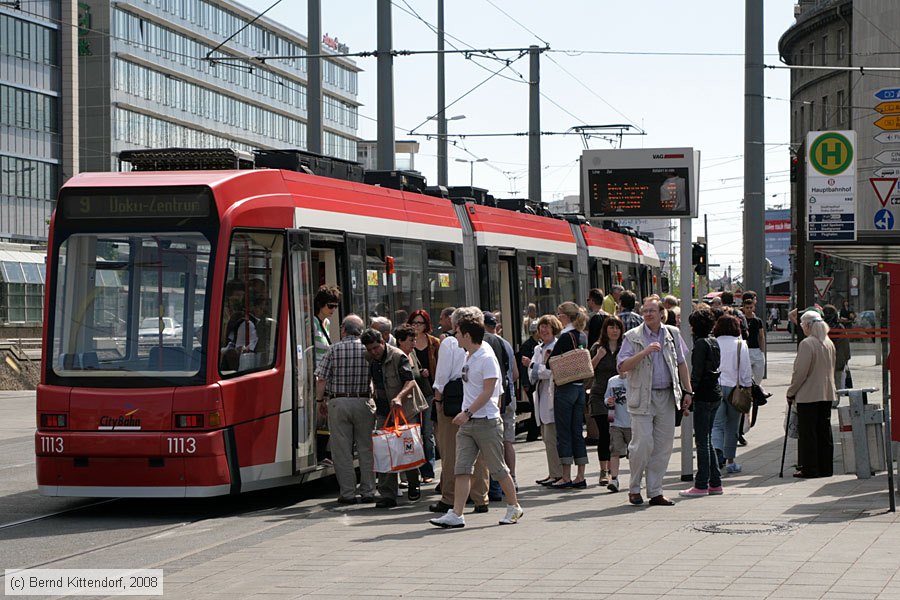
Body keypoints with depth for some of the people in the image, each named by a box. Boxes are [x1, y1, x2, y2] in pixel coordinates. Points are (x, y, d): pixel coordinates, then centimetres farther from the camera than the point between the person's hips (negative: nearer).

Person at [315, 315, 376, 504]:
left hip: (338, 403, -1)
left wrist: (320, 401, 8)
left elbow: (321, 378, -3)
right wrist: (376, 401, 11)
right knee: (366, 448, 9)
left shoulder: (335, 349, -3)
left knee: (342, 450, 3)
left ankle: (348, 493, 3)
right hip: (364, 402, 1)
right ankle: (368, 491, 10)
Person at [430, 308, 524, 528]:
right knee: (462, 469, -2)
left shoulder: (487, 358, -14)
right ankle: (456, 515, -6)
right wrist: (466, 414, 16)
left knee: (497, 468, 3)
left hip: (486, 421, -8)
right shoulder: (468, 356, 12)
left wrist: (467, 412, -21)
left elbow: (487, 391, -18)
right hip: (467, 422, 8)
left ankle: (514, 507, 19)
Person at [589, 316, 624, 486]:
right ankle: (603, 470, -3)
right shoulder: (597, 348, 4)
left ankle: (611, 469, 10)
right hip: (600, 395, -1)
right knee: (604, 433, -7)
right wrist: (598, 357, -10)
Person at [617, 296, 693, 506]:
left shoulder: (672, 334, 10)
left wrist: (687, 391, 12)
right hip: (642, 397, -4)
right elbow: (622, 367, -11)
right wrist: (645, 352, -21)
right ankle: (634, 488, 8)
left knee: (663, 446, 4)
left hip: (667, 396, 4)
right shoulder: (633, 337, -2)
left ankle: (655, 492, 11)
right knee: (642, 444, -9)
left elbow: (681, 364, 17)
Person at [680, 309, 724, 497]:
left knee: (702, 441, -4)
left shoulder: (701, 343, -13)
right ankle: (715, 483, 16)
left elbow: (697, 372, -17)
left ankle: (701, 485, -3)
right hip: (716, 393, 9)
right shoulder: (714, 342, 12)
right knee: (707, 440, 15)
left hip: (704, 396, -9)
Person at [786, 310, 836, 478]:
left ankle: (809, 468, 1)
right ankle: (825, 468, 15)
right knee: (824, 431, 11)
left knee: (807, 433, -1)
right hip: (827, 394, 7)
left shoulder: (807, 343, -15)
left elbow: (800, 371, -16)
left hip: (808, 395, -7)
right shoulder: (829, 343, 9)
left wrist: (791, 392, -6)